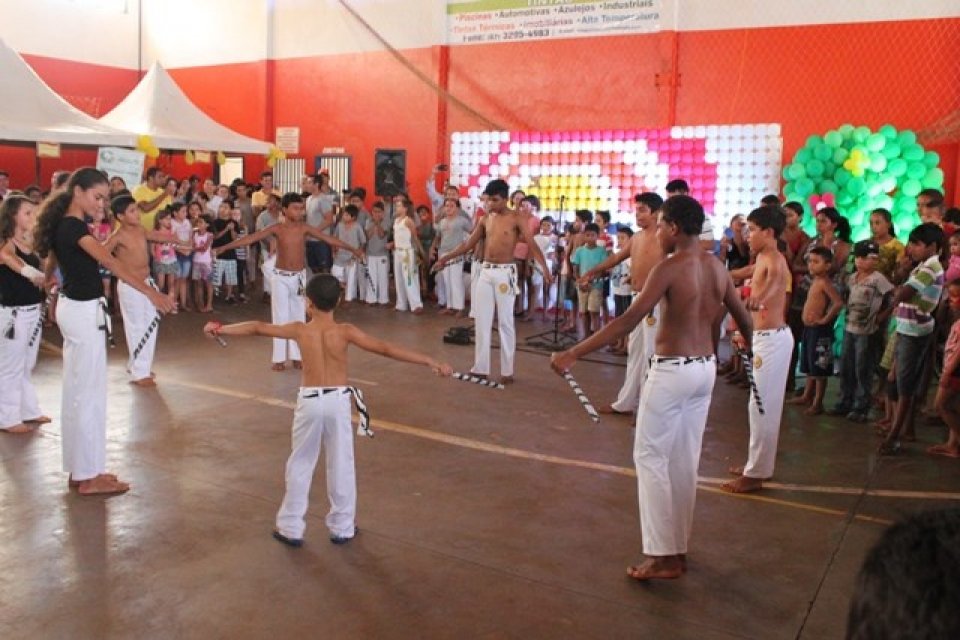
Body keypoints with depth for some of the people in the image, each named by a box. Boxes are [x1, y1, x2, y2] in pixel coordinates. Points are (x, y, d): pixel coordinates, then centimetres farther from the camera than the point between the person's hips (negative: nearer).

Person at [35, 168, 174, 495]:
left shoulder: (62, 224, 9)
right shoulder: (74, 226, -20)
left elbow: (52, 261, 23)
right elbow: (111, 262, -32)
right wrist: (152, 292, -40)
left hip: (73, 307, 10)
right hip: (84, 312, -10)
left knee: (76, 389, 14)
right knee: (89, 392, -2)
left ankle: (80, 468, 24)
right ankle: (89, 475, 7)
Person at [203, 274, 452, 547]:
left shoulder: (299, 330, -4)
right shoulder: (345, 331, -9)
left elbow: (258, 328, 8)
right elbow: (385, 349, -15)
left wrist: (220, 329, 24)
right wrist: (431, 362, -16)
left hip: (309, 400, 1)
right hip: (338, 401, -1)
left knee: (300, 465, 14)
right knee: (341, 466, 11)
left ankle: (290, 528, 22)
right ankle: (342, 528, 20)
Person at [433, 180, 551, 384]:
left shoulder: (516, 219, -6)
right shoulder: (486, 218, 11)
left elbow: (532, 245, -14)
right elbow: (469, 243, 16)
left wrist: (545, 269, -28)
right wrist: (445, 258, 12)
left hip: (505, 272, -6)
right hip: (486, 271, 6)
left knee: (505, 322, -2)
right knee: (482, 321, 6)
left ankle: (507, 371, 4)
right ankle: (480, 367, 13)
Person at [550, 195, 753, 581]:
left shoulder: (668, 268, -16)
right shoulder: (717, 268, 6)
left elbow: (628, 322, -24)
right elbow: (744, 320, 15)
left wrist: (573, 354, -24)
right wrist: (751, 348, 38)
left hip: (672, 371, -7)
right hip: (705, 369, 8)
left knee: (650, 458, 2)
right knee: (685, 461, 15)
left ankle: (662, 556, 3)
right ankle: (678, 549, 25)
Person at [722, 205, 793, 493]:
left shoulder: (774, 259, -17)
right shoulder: (763, 259, 13)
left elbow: (776, 277, -44)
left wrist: (758, 296, -64)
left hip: (772, 339, -10)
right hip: (764, 336, 10)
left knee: (763, 405, -4)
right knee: (762, 405, 17)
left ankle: (755, 474, 4)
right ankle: (757, 464, 28)